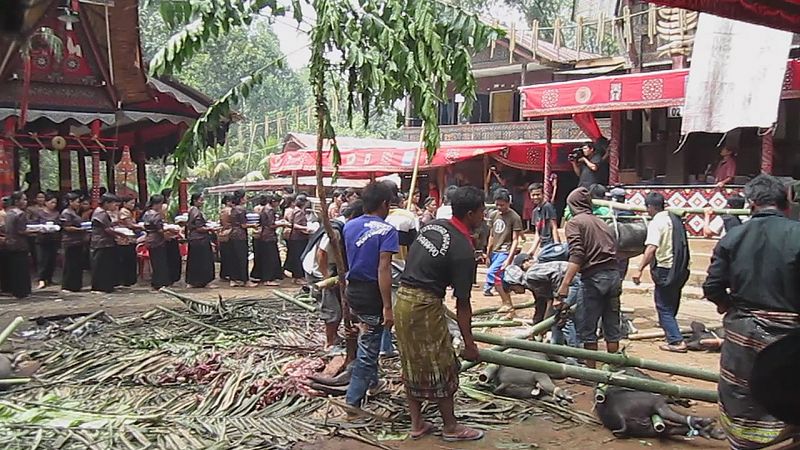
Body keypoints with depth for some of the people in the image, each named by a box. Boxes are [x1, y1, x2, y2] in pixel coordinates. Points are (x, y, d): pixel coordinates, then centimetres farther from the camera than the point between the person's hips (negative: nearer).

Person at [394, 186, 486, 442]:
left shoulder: (433, 226, 7)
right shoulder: (463, 249, -16)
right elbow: (462, 303, -12)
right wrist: (469, 344, -4)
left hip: (403, 299, 8)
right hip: (425, 306, -8)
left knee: (412, 365, 16)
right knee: (440, 368, 7)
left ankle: (417, 424, 27)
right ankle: (451, 427, 21)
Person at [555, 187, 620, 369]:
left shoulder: (574, 222, -1)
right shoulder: (601, 222, 21)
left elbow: (576, 257, -15)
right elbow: (612, 249, 15)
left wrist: (563, 289, -21)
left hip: (594, 277, -7)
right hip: (614, 274, 7)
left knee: (587, 328, 4)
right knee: (612, 326, 14)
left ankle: (591, 371, 10)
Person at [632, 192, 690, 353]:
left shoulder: (656, 223, -15)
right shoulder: (675, 219, 11)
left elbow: (651, 248, -27)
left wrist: (639, 269, -27)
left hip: (665, 269, -8)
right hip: (681, 268, 8)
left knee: (664, 308, 0)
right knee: (672, 305, 20)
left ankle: (676, 341, -3)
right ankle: (673, 335, 31)